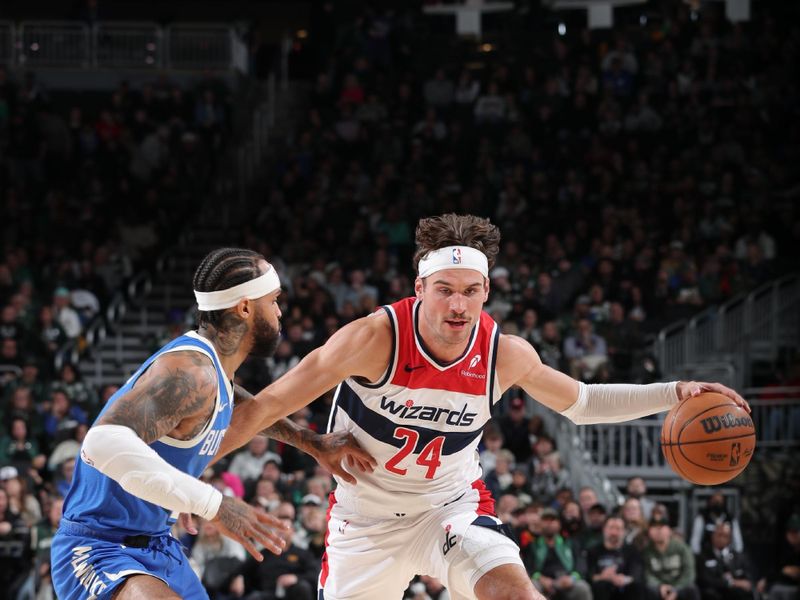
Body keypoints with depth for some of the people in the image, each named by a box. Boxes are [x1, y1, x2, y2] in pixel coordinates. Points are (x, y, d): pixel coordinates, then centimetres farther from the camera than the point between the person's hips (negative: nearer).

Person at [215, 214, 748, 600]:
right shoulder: (376, 338, -24)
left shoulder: (507, 356, -13)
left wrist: (674, 394, -3)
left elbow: (582, 403, 7)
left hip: (451, 505, 1)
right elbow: (271, 404, -20)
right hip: (366, 518, -1)